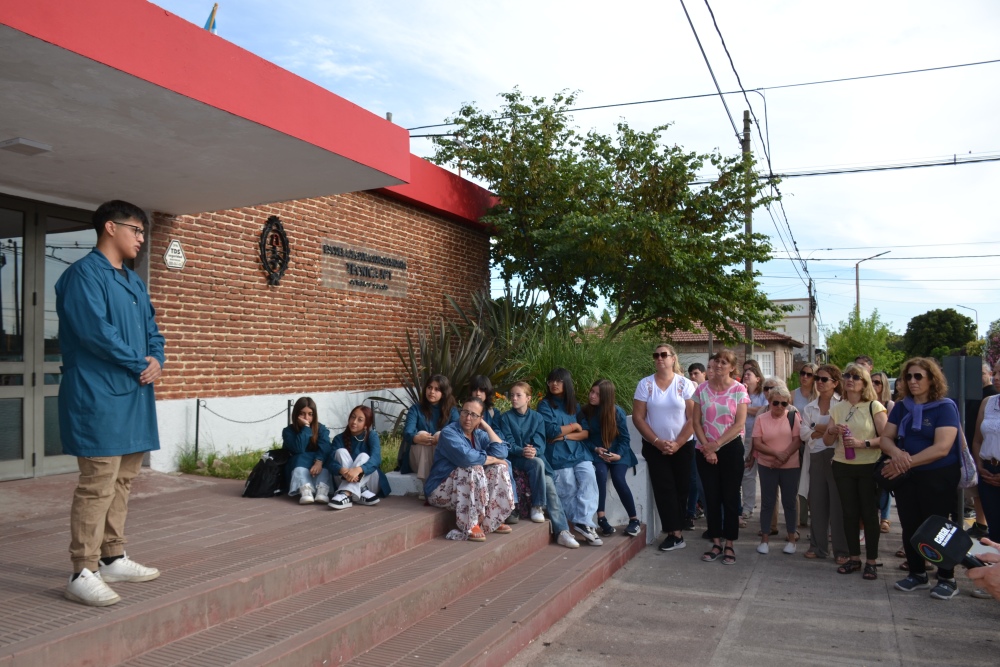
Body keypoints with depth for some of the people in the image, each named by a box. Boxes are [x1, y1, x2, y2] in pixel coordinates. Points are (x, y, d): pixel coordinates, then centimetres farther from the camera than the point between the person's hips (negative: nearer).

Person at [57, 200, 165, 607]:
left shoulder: (133, 281, 20)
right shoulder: (83, 274, -8)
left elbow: (152, 329, 19)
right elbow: (95, 330, -19)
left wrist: (157, 361, -2)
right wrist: (140, 364, -12)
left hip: (134, 395, 9)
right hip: (99, 397, -9)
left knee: (123, 480, 14)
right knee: (98, 485, -9)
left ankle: (113, 558, 24)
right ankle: (83, 574, -2)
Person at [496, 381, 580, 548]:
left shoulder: (537, 417, 11)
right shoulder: (505, 418, 5)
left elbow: (540, 442, 1)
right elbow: (508, 443, -5)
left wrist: (534, 451, -23)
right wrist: (522, 451, -24)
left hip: (537, 457, 2)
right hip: (516, 458, -2)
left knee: (551, 488, -21)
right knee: (537, 463, -35)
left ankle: (562, 531, -23)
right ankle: (537, 506, -22)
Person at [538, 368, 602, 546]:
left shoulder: (574, 404, 17)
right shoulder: (545, 404, 5)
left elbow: (586, 433, 7)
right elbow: (551, 431, -9)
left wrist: (565, 436, -8)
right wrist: (574, 426, 2)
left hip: (579, 452, 3)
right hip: (558, 456, -3)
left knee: (589, 478, -18)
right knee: (568, 490, -10)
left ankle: (583, 522, -18)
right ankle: (584, 524, 1)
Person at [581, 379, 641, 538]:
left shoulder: (617, 412, -7)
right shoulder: (585, 412, -3)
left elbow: (624, 438, -3)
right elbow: (584, 437, 0)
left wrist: (618, 454, -18)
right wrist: (596, 449, -16)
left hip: (617, 453, -1)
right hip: (597, 453, 1)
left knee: (618, 479, -25)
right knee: (601, 473, -31)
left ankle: (634, 520, -10)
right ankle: (601, 518, -27)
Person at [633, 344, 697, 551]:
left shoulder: (685, 384, -3)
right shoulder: (645, 384, -2)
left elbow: (693, 418, -6)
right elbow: (638, 417, -4)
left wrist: (677, 443, -12)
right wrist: (658, 442, -11)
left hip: (682, 446, 0)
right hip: (655, 447, 0)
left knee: (681, 488, 4)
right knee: (664, 489, -5)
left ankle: (674, 531, 17)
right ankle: (676, 534, -3)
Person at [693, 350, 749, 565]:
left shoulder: (739, 390, -4)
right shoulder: (702, 389, 2)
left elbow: (739, 423, -10)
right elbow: (696, 422, 1)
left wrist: (716, 445, -14)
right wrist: (707, 449, -9)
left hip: (730, 448, -2)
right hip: (706, 450, 2)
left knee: (730, 497, 4)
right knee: (711, 497, 7)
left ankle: (729, 545, 12)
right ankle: (716, 543, 17)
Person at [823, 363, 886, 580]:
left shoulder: (874, 407, -6)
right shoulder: (837, 409, 8)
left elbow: (886, 438, -12)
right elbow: (827, 442, 12)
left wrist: (863, 443, -23)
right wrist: (831, 431, -8)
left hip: (869, 467, -4)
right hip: (843, 467, 4)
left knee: (869, 514, 1)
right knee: (849, 513, 9)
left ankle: (872, 561, 12)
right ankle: (854, 558, 20)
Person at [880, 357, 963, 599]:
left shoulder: (945, 407, -10)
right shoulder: (901, 406, 6)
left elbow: (942, 448, -20)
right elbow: (886, 438, 0)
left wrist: (908, 462, -24)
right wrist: (896, 453, -23)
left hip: (939, 477, -5)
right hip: (906, 477, 5)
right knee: (910, 527, 10)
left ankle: (947, 579, 18)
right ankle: (917, 574, 25)